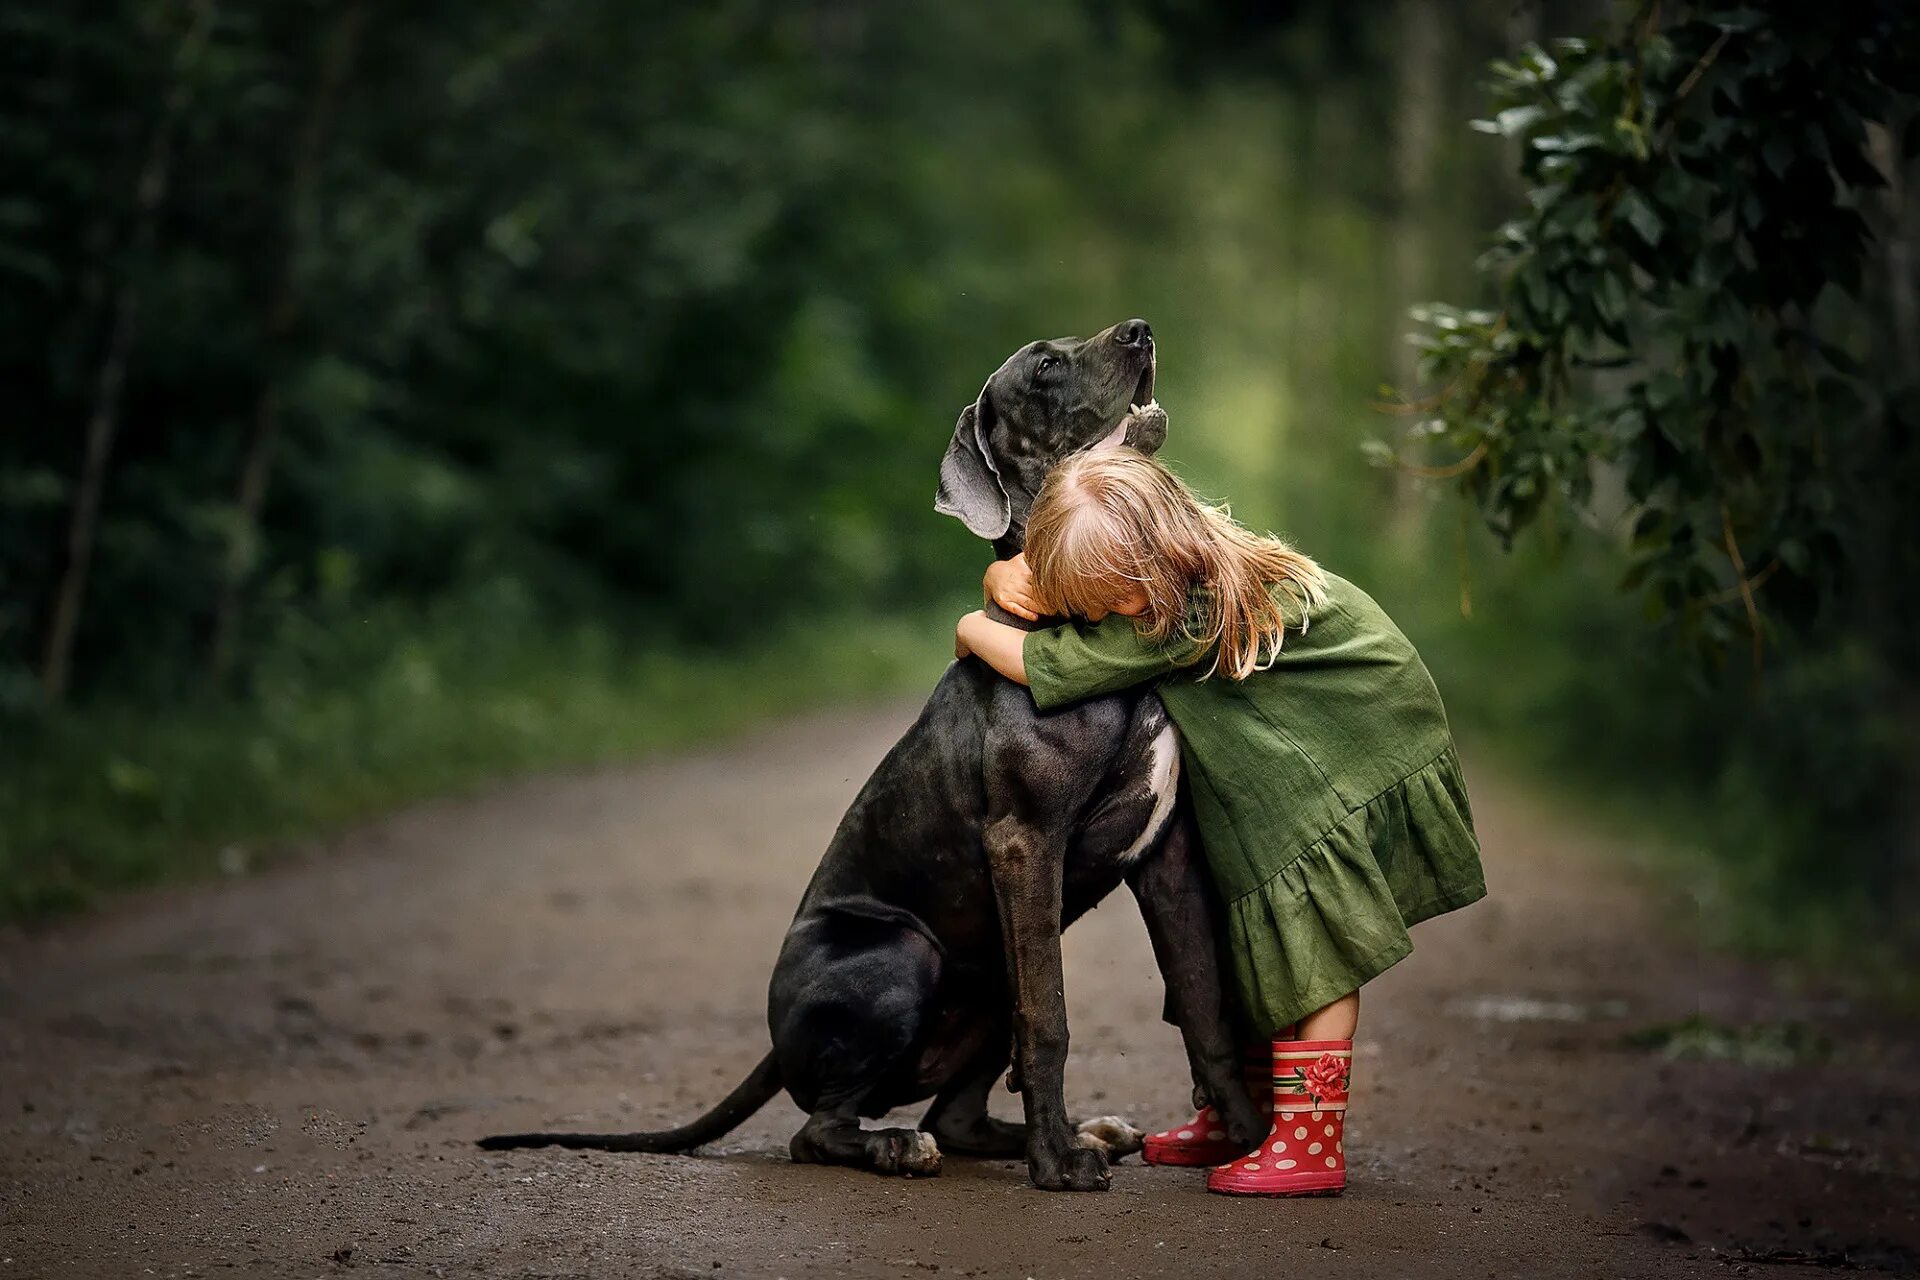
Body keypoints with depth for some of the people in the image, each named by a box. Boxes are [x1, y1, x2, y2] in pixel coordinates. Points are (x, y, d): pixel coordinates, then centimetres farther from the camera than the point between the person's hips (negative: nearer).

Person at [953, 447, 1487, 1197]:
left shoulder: (1195, 613, -36)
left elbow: (1046, 665, -36)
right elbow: (1020, 580, 2)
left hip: (1362, 761, -9)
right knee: (1247, 933, 8)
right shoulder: (1137, 573, -11)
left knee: (1313, 942, -12)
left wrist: (974, 631, -18)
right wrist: (1009, 580, -22)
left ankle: (1309, 1143, -8)